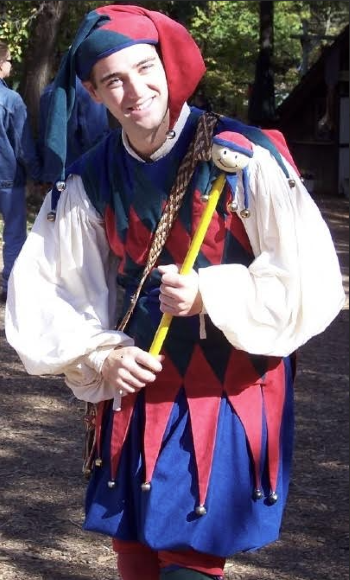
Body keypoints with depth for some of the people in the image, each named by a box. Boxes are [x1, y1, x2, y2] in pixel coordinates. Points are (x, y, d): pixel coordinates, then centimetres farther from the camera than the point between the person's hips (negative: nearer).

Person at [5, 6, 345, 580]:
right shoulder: (91, 180, 0)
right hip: (135, 399, 5)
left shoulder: (247, 160, -14)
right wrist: (101, 356, -11)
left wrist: (210, 295, -21)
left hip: (230, 400, -5)